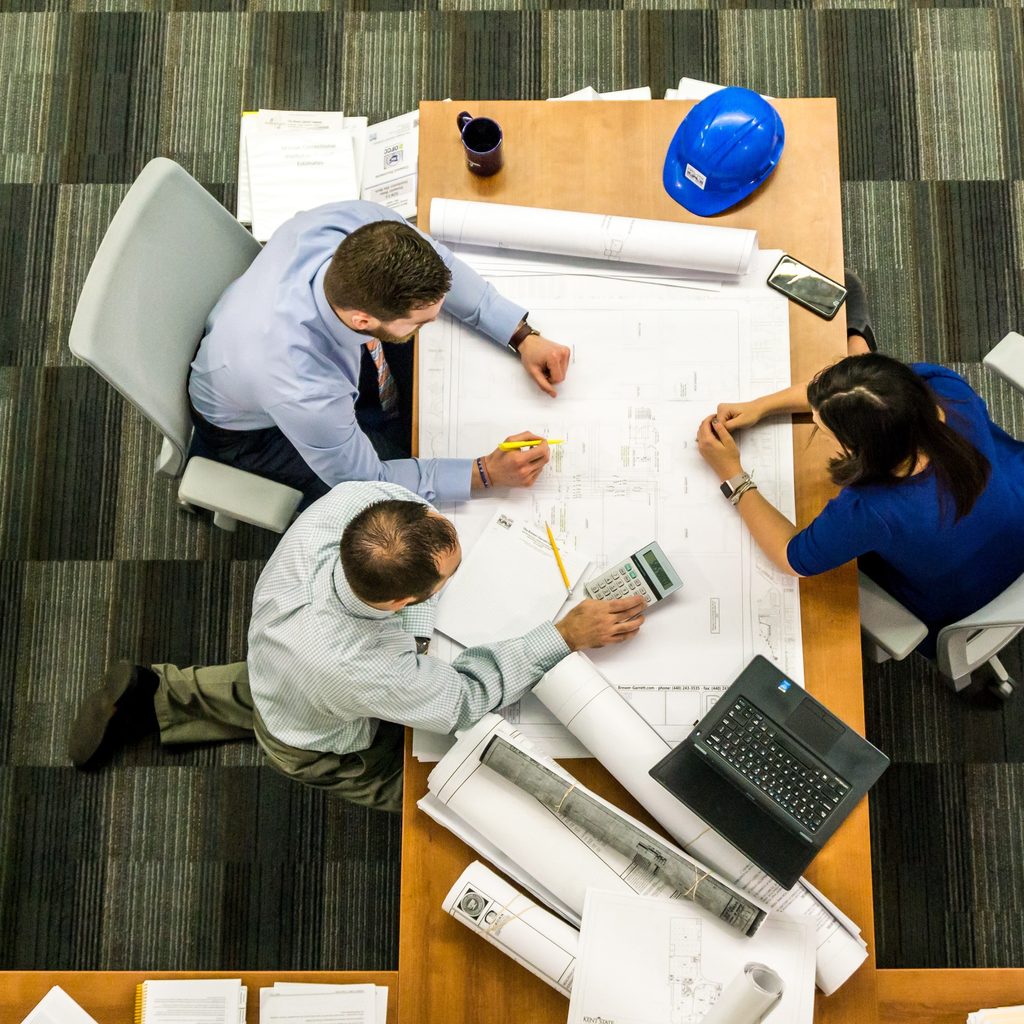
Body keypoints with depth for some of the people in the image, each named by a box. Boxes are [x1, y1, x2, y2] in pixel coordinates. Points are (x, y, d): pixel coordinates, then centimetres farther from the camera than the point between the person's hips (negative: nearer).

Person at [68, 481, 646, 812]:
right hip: (319, 747, -5)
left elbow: (398, 483, -13)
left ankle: (155, 697, 36)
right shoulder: (368, 672, -50)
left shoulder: (350, 500, -40)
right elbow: (467, 699, -30)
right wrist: (568, 635, -31)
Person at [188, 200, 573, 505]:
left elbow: (439, 265, -13)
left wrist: (522, 336, -19)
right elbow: (365, 480, -27)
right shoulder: (304, 392, -47)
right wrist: (486, 472, -29)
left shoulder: (359, 223, -35)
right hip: (256, 427, -5)